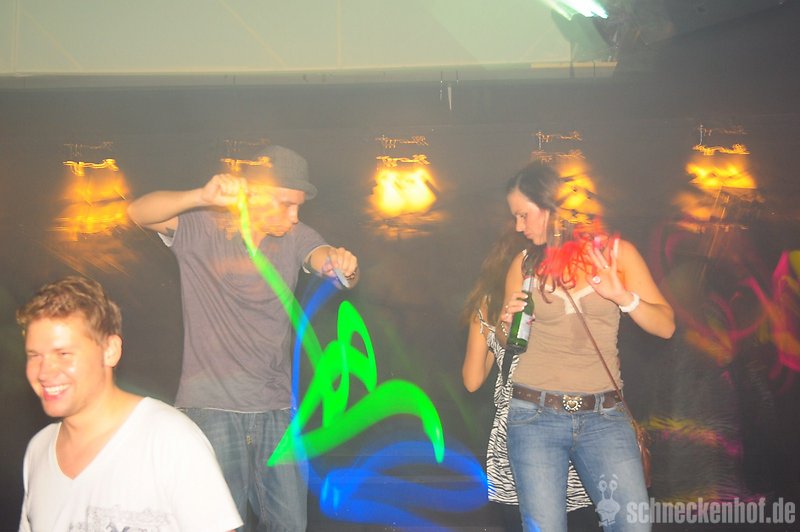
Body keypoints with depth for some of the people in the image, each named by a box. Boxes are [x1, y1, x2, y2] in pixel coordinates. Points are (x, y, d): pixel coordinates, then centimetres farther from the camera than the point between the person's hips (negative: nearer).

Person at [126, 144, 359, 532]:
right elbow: (139, 212, -17)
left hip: (276, 405, 4)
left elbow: (326, 259, -10)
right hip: (211, 406, -3)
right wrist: (202, 196, -34)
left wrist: (344, 266, -35)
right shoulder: (202, 228, -4)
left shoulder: (294, 238, 5)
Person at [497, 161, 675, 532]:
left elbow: (665, 325, 1)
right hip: (535, 414, 1)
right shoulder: (525, 263, 7)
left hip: (603, 416, 0)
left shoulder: (615, 252, 3)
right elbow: (508, 342, 17)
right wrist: (508, 325, -5)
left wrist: (624, 298, -16)